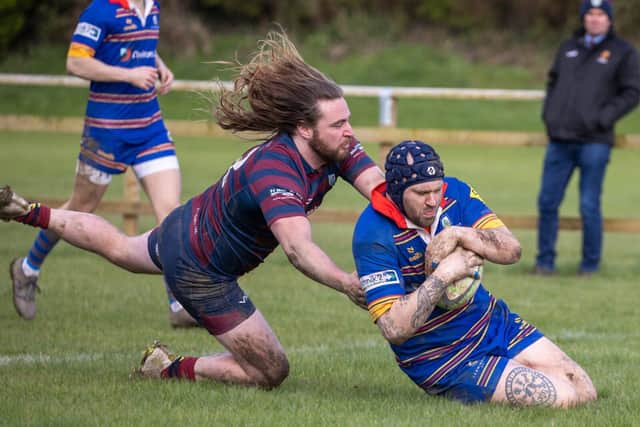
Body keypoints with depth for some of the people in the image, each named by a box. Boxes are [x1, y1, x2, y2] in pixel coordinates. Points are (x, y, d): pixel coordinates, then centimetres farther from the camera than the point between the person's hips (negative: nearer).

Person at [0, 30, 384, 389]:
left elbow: (379, 188, -23)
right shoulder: (274, 171, -41)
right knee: (271, 373, -6)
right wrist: (348, 284, -69)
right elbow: (297, 247, -54)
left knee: (120, 248, 38)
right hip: (199, 272, -9)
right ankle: (169, 369, 10)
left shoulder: (336, 145, -16)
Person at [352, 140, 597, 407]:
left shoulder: (454, 192, -6)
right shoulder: (374, 236, -24)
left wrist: (458, 235, -29)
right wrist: (443, 276, -34)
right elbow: (395, 329, -29)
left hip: (495, 322, 7)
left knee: (584, 392, 1)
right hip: (442, 359, -7)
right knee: (561, 399, -17)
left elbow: (511, 251, -14)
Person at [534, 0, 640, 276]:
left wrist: (603, 119, -12)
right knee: (547, 202, 3)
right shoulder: (568, 48, 17)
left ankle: (590, 263, 8)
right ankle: (545, 261, 12)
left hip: (594, 142, -4)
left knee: (589, 206, -4)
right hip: (559, 140, 4)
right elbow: (553, 81, 25)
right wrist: (549, 113, 9)